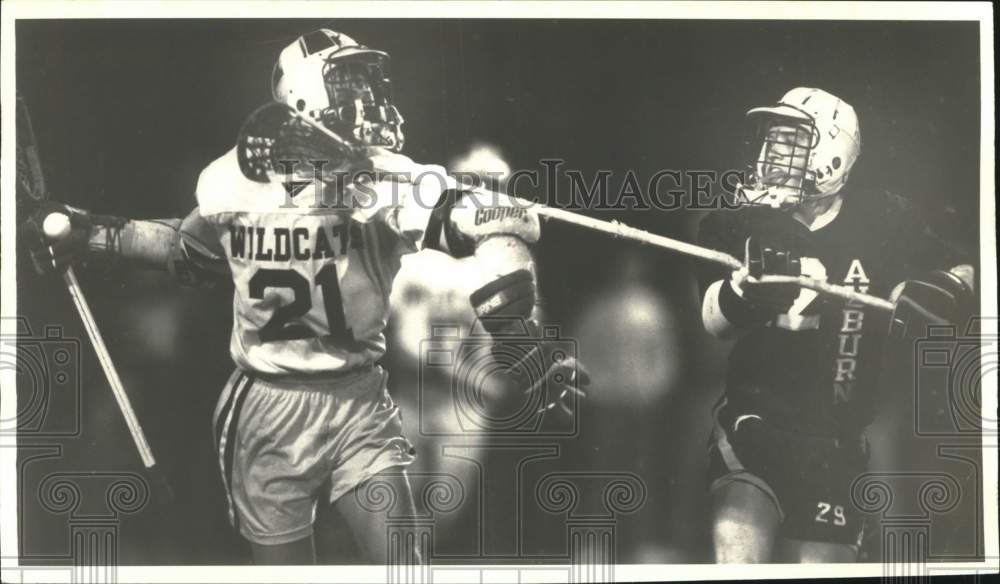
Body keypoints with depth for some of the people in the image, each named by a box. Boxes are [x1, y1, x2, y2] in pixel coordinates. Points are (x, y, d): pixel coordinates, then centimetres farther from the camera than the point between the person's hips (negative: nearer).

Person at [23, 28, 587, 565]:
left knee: (402, 561, -7)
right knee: (283, 561, 12)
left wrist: (516, 330, -33)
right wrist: (92, 234, 17)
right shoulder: (232, 181, -4)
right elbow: (192, 252, 17)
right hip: (267, 410, 2)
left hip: (360, 405, -1)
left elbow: (494, 217, -23)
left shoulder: (383, 179, -13)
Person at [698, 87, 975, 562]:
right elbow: (716, 322, -11)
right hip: (754, 416, -1)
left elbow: (962, 274, 8)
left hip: (837, 435, 2)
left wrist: (932, 294, -14)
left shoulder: (882, 222, -1)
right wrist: (753, 279, -31)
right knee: (737, 545, -22)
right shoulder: (745, 222, -1)